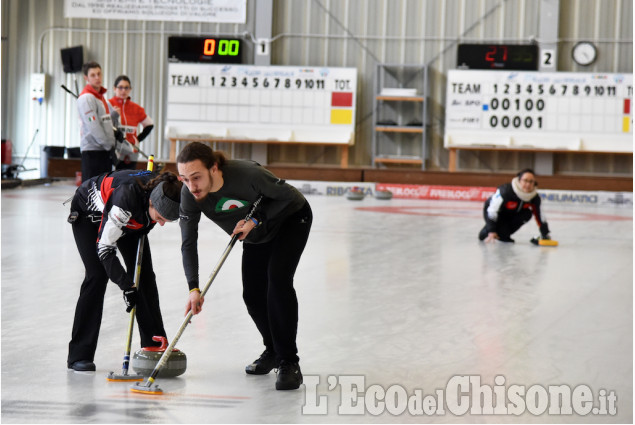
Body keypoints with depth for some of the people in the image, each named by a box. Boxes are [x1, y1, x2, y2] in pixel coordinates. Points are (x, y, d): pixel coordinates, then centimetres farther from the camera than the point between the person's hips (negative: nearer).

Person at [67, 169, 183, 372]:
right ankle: (79, 355, -9)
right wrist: (127, 286, -37)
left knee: (144, 275, -2)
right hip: (90, 212, -5)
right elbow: (105, 247, -36)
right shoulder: (128, 197, -45)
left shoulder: (166, 191, -30)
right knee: (98, 275, -15)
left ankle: (155, 347, 7)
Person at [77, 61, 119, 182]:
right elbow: (93, 126, -18)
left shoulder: (101, 96, 17)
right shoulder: (86, 97, -13)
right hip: (92, 149, -9)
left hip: (105, 150, 9)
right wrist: (108, 144, -15)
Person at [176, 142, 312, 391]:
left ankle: (289, 363, -18)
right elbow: (188, 243, -20)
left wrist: (257, 220, -30)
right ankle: (273, 351, 29)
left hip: (291, 218, -6)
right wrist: (194, 288, -29)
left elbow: (289, 196, -25)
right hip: (258, 234, 6)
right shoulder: (190, 195, -26)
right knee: (252, 295, 2)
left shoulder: (247, 175, -41)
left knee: (278, 279, -23)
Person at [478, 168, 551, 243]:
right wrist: (491, 231, -37)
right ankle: (485, 231, 10)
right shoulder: (506, 191, -36)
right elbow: (492, 210, -35)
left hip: (511, 214, 6)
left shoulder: (535, 197, -20)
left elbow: (539, 215, -8)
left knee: (527, 213, -22)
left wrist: (545, 235, -10)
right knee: (502, 234, -26)